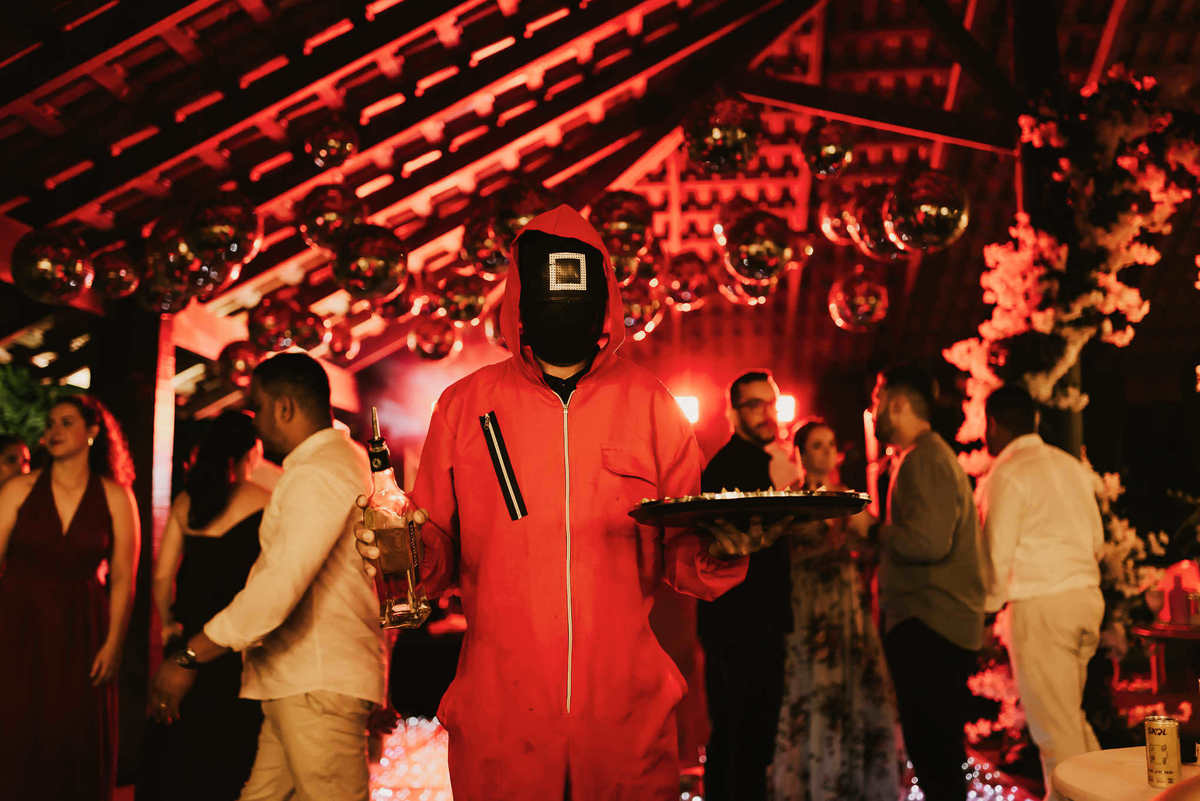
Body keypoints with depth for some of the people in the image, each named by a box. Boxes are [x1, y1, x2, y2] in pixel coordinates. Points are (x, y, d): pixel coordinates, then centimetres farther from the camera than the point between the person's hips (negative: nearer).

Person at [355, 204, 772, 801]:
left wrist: (719, 550, -13)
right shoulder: (465, 404, 4)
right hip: (499, 713, 0)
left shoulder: (650, 405, 5)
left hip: (628, 707, 1)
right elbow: (441, 554, 8)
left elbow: (680, 555, 8)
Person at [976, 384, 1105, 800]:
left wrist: (988, 605, 2)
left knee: (1052, 721, -1)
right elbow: (1097, 540, 16)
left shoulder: (1007, 475, -10)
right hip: (1086, 596, 8)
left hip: (1041, 606, -8)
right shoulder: (1072, 466, 13)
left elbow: (998, 552, -11)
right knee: (1069, 711, 18)